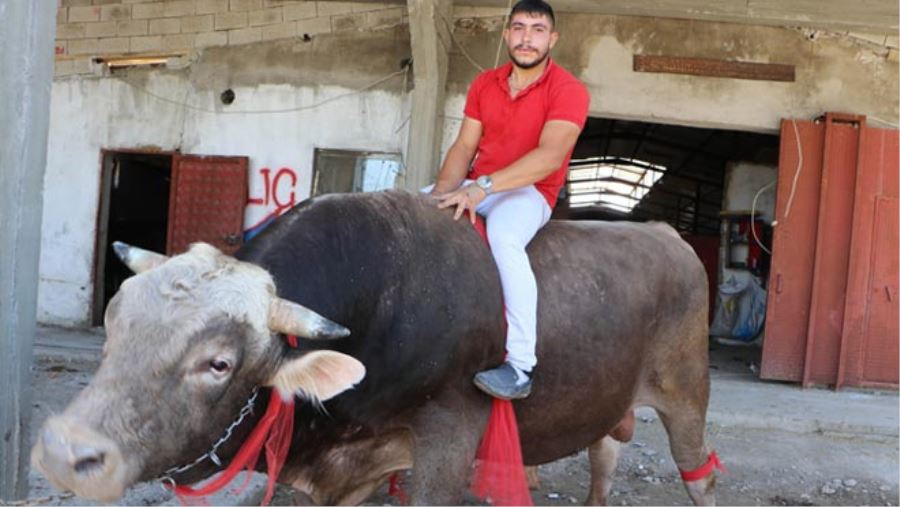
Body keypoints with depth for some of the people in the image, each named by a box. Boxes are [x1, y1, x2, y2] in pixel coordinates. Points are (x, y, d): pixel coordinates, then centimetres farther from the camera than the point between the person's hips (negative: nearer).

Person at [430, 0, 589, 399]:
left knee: (503, 236, -38)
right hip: (476, 187, 7)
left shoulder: (568, 90, -10)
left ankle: (520, 366, -37)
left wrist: (482, 187, -34)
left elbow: (550, 156, -24)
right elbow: (464, 146, 4)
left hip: (528, 192, -7)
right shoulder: (484, 84, 9)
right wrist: (444, 190, -16)